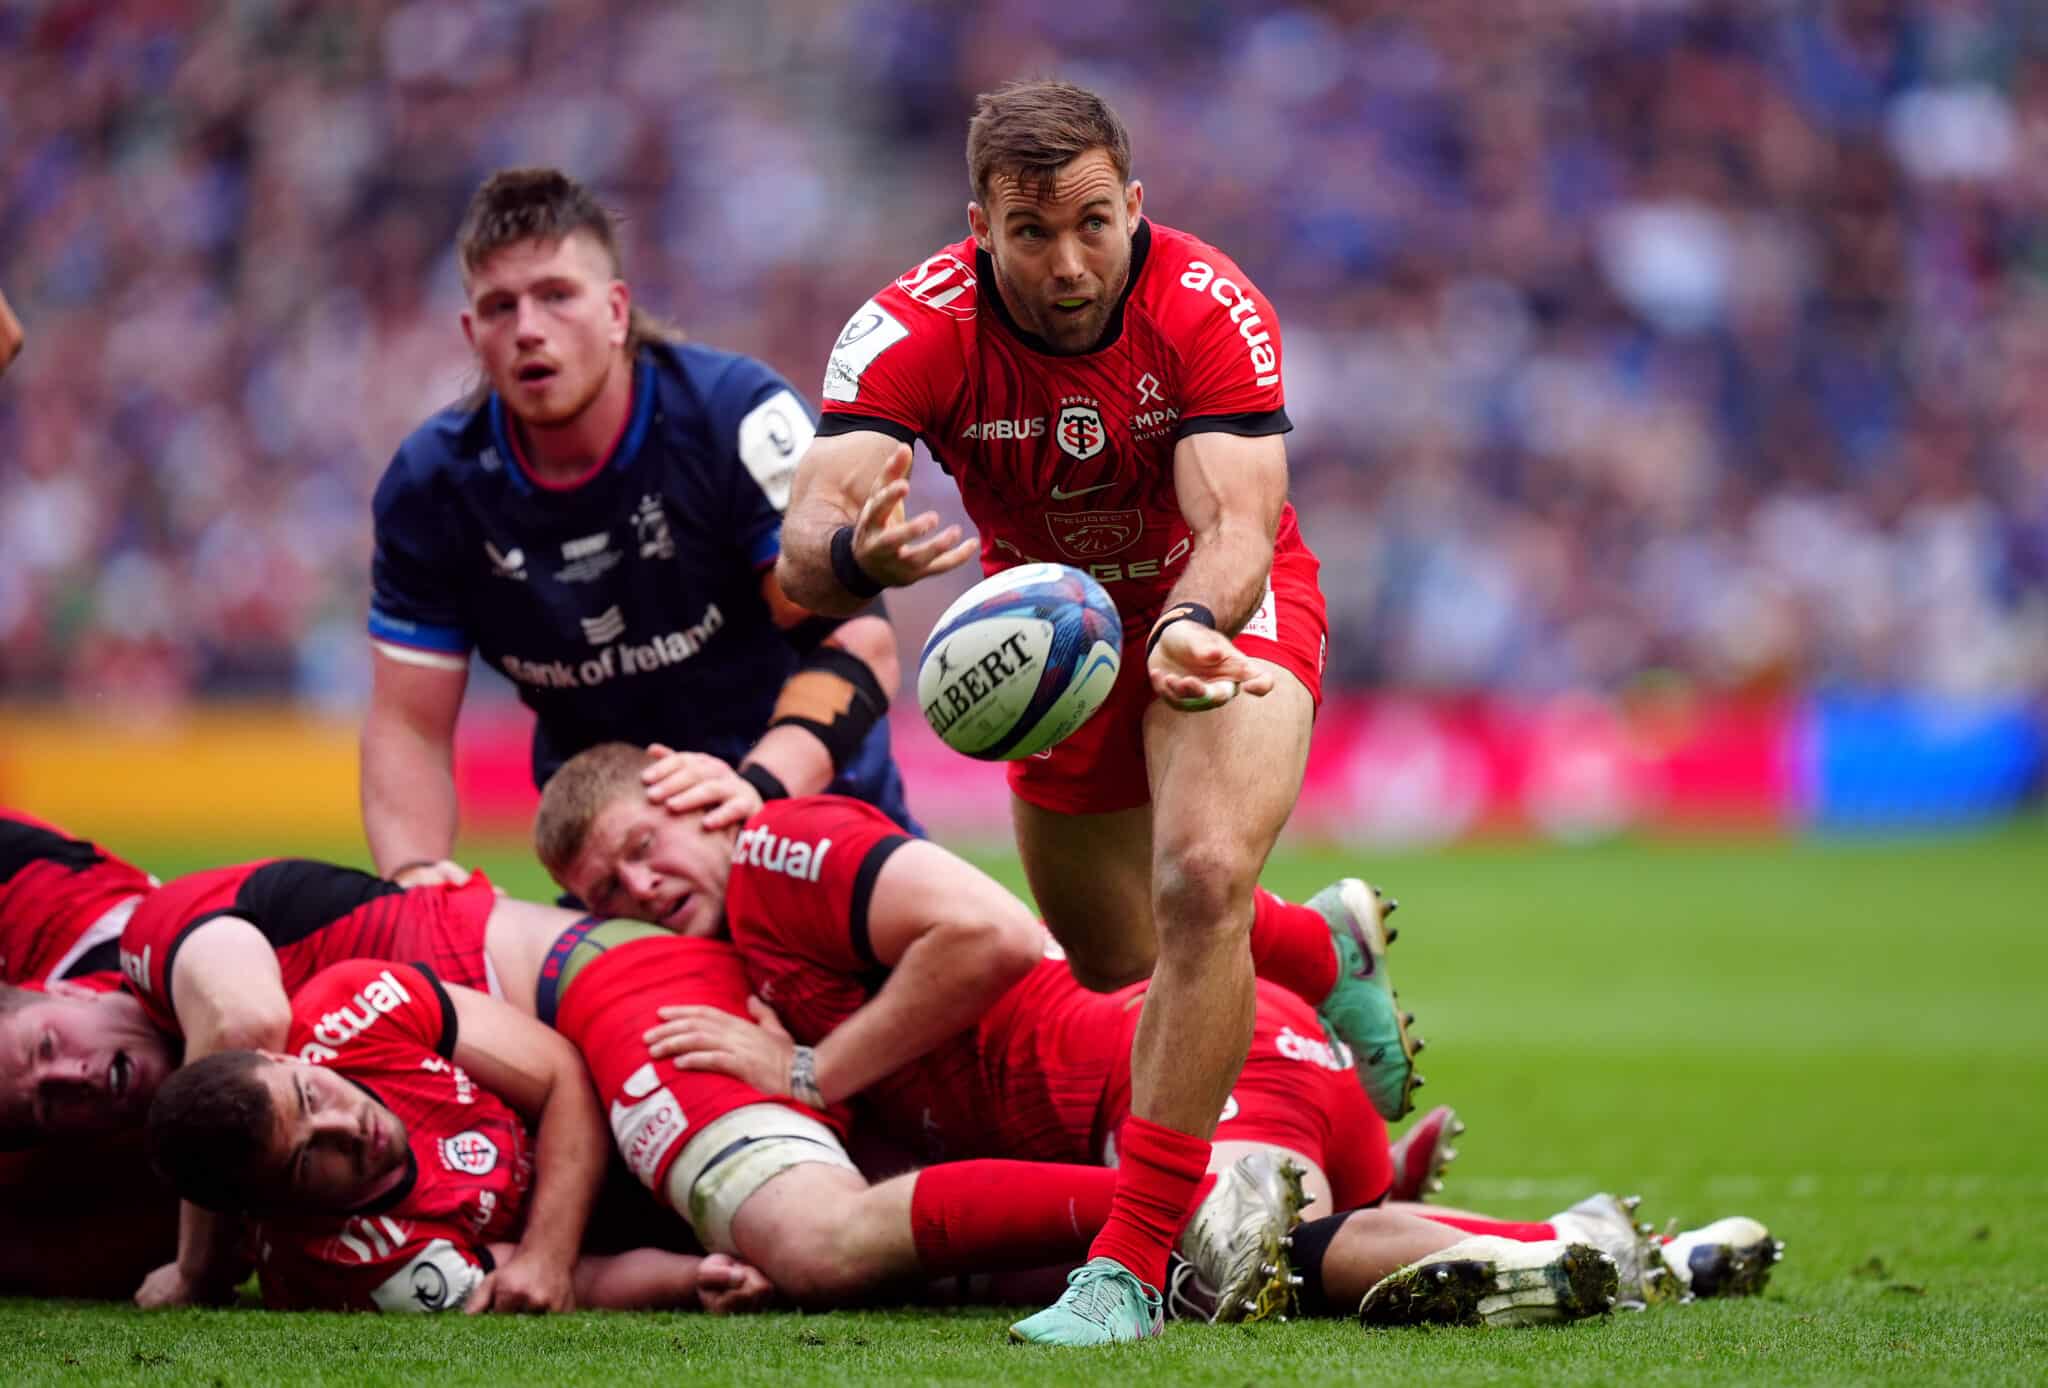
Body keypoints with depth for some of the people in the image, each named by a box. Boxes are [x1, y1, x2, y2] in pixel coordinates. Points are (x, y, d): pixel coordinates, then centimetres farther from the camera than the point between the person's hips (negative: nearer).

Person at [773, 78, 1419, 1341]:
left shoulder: (1210, 310, -30)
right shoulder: (915, 331, -28)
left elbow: (1235, 525, -38)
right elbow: (805, 547, -38)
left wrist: (1194, 624, -60)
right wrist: (858, 553, -62)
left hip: (1221, 611, -3)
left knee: (1203, 878, -30)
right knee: (1115, 964, 16)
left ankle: (1134, 1265, -24)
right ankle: (1328, 946, 52)